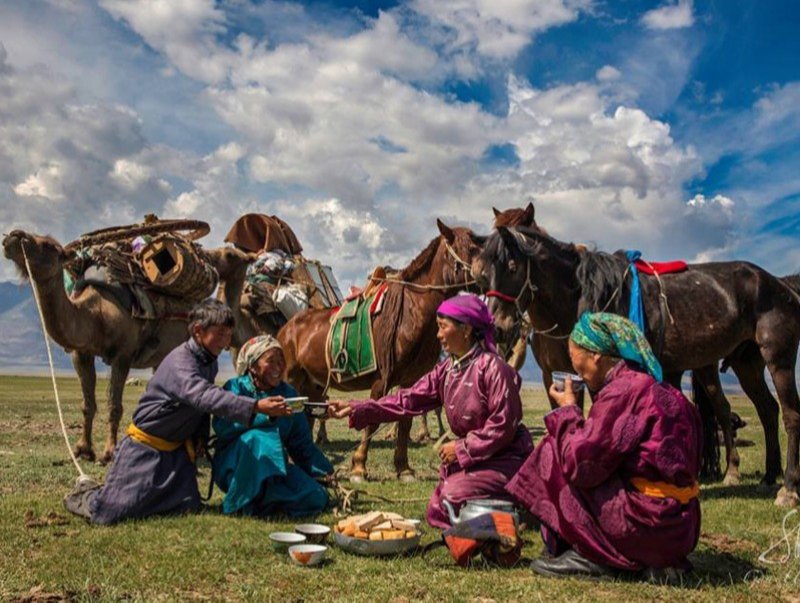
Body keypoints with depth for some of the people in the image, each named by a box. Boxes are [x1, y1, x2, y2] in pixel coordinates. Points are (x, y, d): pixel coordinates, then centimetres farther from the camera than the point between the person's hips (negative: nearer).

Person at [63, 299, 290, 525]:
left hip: (176, 450, 8)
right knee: (111, 512, -7)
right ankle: (87, 492, 27)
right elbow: (204, 397, -43)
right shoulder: (180, 362, -26)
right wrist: (256, 406, -53)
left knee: (188, 507, -2)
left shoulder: (209, 362, 3)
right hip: (144, 448, -8)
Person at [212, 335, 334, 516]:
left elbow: (302, 443, 6)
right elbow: (222, 426, -27)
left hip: (275, 467, 4)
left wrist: (323, 471, -5)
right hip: (235, 468, -4)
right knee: (255, 437, -36)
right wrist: (263, 413, -38)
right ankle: (242, 505, -19)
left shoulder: (288, 393, 5)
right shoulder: (236, 387, -8)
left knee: (316, 498, -17)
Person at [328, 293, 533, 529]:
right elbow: (409, 399, -3)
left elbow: (503, 425, -23)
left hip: (505, 457, -8)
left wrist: (462, 448, -19)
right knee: (436, 514, 8)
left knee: (454, 494, -26)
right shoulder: (447, 369, 3)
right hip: (469, 456, 8)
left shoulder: (493, 367, -21)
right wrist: (356, 410, -11)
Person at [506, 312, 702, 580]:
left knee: (553, 456, -4)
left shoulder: (622, 390, -17)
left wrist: (568, 409, -4)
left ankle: (590, 556, 3)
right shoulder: (653, 386, 11)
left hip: (649, 525, -9)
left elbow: (581, 464, -17)